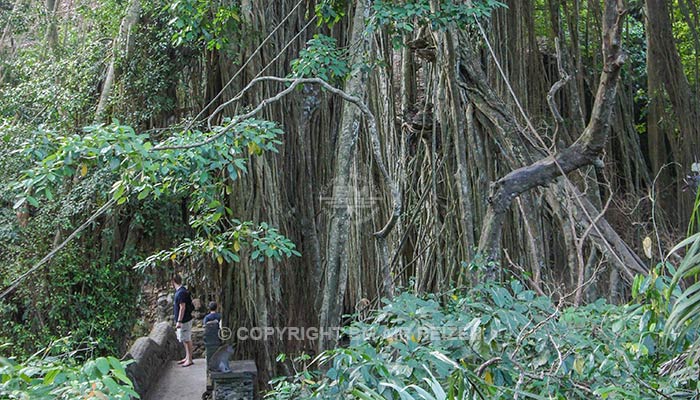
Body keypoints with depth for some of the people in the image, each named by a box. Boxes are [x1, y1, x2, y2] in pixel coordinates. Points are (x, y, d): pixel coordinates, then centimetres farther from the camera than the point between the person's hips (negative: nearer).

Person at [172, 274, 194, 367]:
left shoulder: (181, 293, -21)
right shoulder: (179, 291, 11)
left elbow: (182, 308, -23)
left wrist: (179, 321, -21)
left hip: (184, 320, -10)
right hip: (183, 320, 10)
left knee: (187, 340, -2)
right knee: (184, 340, 17)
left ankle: (189, 360, 5)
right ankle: (187, 357, 27)